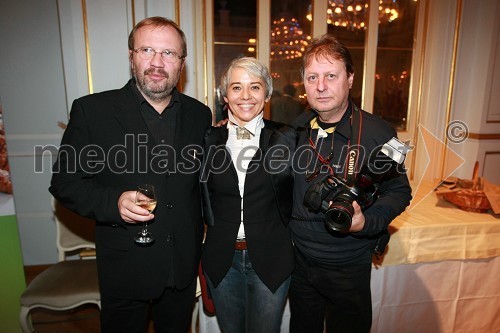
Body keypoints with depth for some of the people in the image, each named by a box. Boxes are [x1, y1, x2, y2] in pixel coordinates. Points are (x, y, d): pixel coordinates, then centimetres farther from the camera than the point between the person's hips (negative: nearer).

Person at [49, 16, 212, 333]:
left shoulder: (200, 114, -1)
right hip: (125, 268, -2)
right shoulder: (91, 110, -10)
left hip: (184, 267, 3)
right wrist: (114, 203, -24)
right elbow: (64, 182, -6)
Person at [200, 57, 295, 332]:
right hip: (221, 258, 2)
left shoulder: (285, 138, -7)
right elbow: (204, 199, 9)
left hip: (270, 258, -1)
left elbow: (296, 196, 0)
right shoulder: (210, 139, -2)